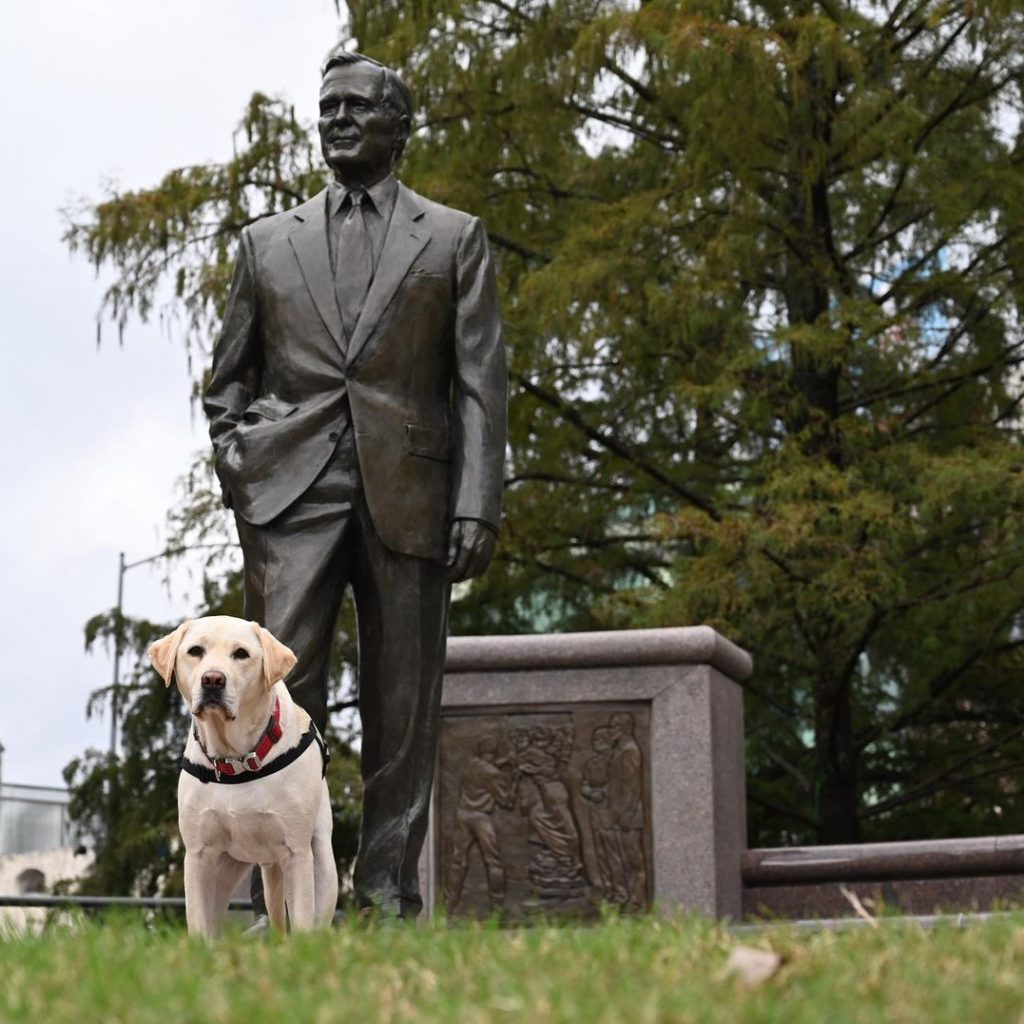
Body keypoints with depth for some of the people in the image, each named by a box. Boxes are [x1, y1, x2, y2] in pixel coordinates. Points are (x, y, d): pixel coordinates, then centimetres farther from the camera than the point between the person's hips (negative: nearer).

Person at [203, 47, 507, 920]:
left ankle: (388, 892, 4)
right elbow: (228, 377, 22)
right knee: (281, 678, -13)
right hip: (291, 488, 1)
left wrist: (477, 507, -7)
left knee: (403, 703, -1)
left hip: (407, 493, -1)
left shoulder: (454, 238, 12)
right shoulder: (267, 242, 18)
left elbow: (480, 385, 4)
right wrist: (233, 456, 2)